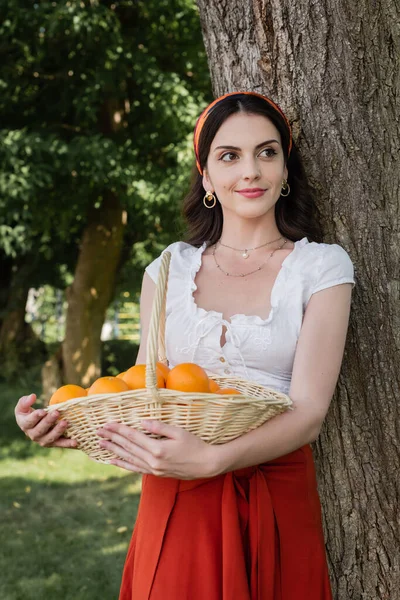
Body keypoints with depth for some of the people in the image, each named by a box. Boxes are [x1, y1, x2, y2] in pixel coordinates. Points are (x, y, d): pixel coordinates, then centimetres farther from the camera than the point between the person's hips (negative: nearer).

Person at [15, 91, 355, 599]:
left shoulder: (321, 266, -1)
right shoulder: (169, 268, 8)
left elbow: (309, 411, -10)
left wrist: (211, 460, -27)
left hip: (276, 498, -2)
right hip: (173, 502, 2)